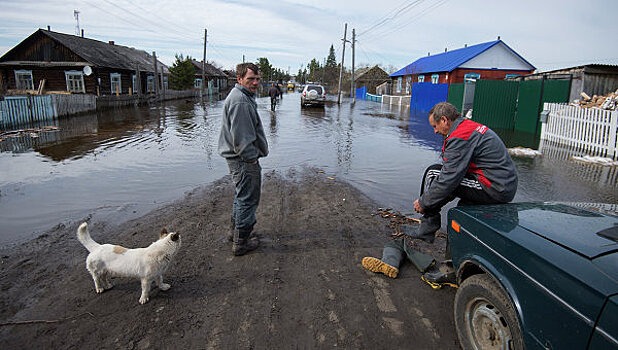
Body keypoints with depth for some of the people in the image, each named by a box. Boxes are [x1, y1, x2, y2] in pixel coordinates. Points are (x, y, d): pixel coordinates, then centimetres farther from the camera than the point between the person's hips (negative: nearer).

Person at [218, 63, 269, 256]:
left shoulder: (244, 97, 16)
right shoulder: (240, 101, -20)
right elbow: (241, 136, -25)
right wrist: (252, 158, -18)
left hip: (239, 158, 11)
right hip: (245, 160, -11)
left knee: (241, 196, 23)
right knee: (248, 199, -2)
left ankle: (237, 230, 39)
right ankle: (241, 243, 8)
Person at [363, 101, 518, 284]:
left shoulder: (459, 137, -17)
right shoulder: (472, 126, 17)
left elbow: (449, 178, -19)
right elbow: (455, 171, 22)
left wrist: (423, 202, -5)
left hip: (495, 189, -11)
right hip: (507, 186, 11)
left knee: (433, 174, -8)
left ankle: (426, 231, 7)